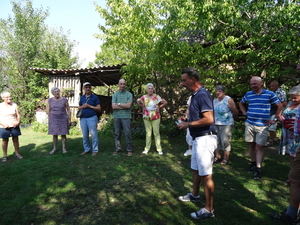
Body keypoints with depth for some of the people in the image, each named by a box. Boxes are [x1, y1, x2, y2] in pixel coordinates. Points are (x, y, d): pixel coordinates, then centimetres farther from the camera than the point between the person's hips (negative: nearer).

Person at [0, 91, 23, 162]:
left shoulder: (14, 105, 3)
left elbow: (18, 115, 8)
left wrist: (18, 122, -9)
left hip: (14, 126, 2)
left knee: (16, 140, 6)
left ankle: (17, 153, 16)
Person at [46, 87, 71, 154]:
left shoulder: (64, 100, -4)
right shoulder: (50, 100, 0)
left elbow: (68, 110, -1)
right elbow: (48, 111, 4)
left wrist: (69, 119, -4)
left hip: (63, 119, -1)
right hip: (53, 120, 1)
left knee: (63, 134, 1)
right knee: (54, 134, 6)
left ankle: (64, 148, 11)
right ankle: (54, 148, 18)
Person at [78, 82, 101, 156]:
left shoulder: (95, 97, 1)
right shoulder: (82, 97, 15)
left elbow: (99, 108, -2)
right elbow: (79, 108, 20)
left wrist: (89, 106, -11)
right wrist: (82, 106, -3)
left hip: (92, 118, -4)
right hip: (83, 118, 5)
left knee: (94, 134, -3)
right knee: (85, 135, 9)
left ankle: (95, 150, 5)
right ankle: (86, 149, 20)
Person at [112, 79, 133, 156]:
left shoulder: (129, 94, 2)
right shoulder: (115, 94, 7)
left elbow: (128, 105, -11)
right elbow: (113, 106, -5)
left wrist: (118, 104, -4)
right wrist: (124, 106, -8)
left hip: (126, 116, -2)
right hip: (117, 117, 3)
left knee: (127, 133, -1)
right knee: (117, 134, 8)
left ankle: (129, 150, 8)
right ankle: (117, 149, 19)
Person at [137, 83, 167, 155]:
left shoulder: (157, 97, -6)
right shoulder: (144, 97, 1)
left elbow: (165, 102, 0)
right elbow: (138, 101, 19)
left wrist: (159, 107, -1)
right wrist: (143, 107, 8)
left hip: (155, 117, -2)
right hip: (146, 117, 2)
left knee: (156, 133, 0)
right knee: (148, 133, 10)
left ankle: (159, 149, 7)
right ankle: (147, 148, 18)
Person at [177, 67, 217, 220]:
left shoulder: (202, 94, -19)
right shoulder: (195, 94, 11)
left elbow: (209, 119, -27)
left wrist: (188, 124, -18)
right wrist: (187, 123, 7)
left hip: (205, 139, -10)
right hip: (198, 138, 10)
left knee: (206, 174, -1)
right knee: (196, 169, 23)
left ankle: (209, 210, 13)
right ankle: (194, 195, 43)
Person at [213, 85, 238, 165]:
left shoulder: (229, 100, -9)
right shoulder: (215, 101, 9)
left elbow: (236, 112, -4)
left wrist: (229, 118, 8)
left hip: (226, 124, -6)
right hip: (216, 124, 6)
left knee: (225, 141, -2)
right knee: (216, 141, 10)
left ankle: (226, 158, 12)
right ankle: (217, 156, 24)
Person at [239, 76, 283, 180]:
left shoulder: (270, 94, -2)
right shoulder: (248, 94, 7)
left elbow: (280, 106, 4)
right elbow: (241, 103, 25)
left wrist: (275, 120, 0)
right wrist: (244, 113, 11)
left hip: (262, 126, -3)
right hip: (249, 124, 4)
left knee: (259, 147, -4)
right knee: (251, 144, 11)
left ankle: (258, 169, 0)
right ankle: (253, 163, 26)